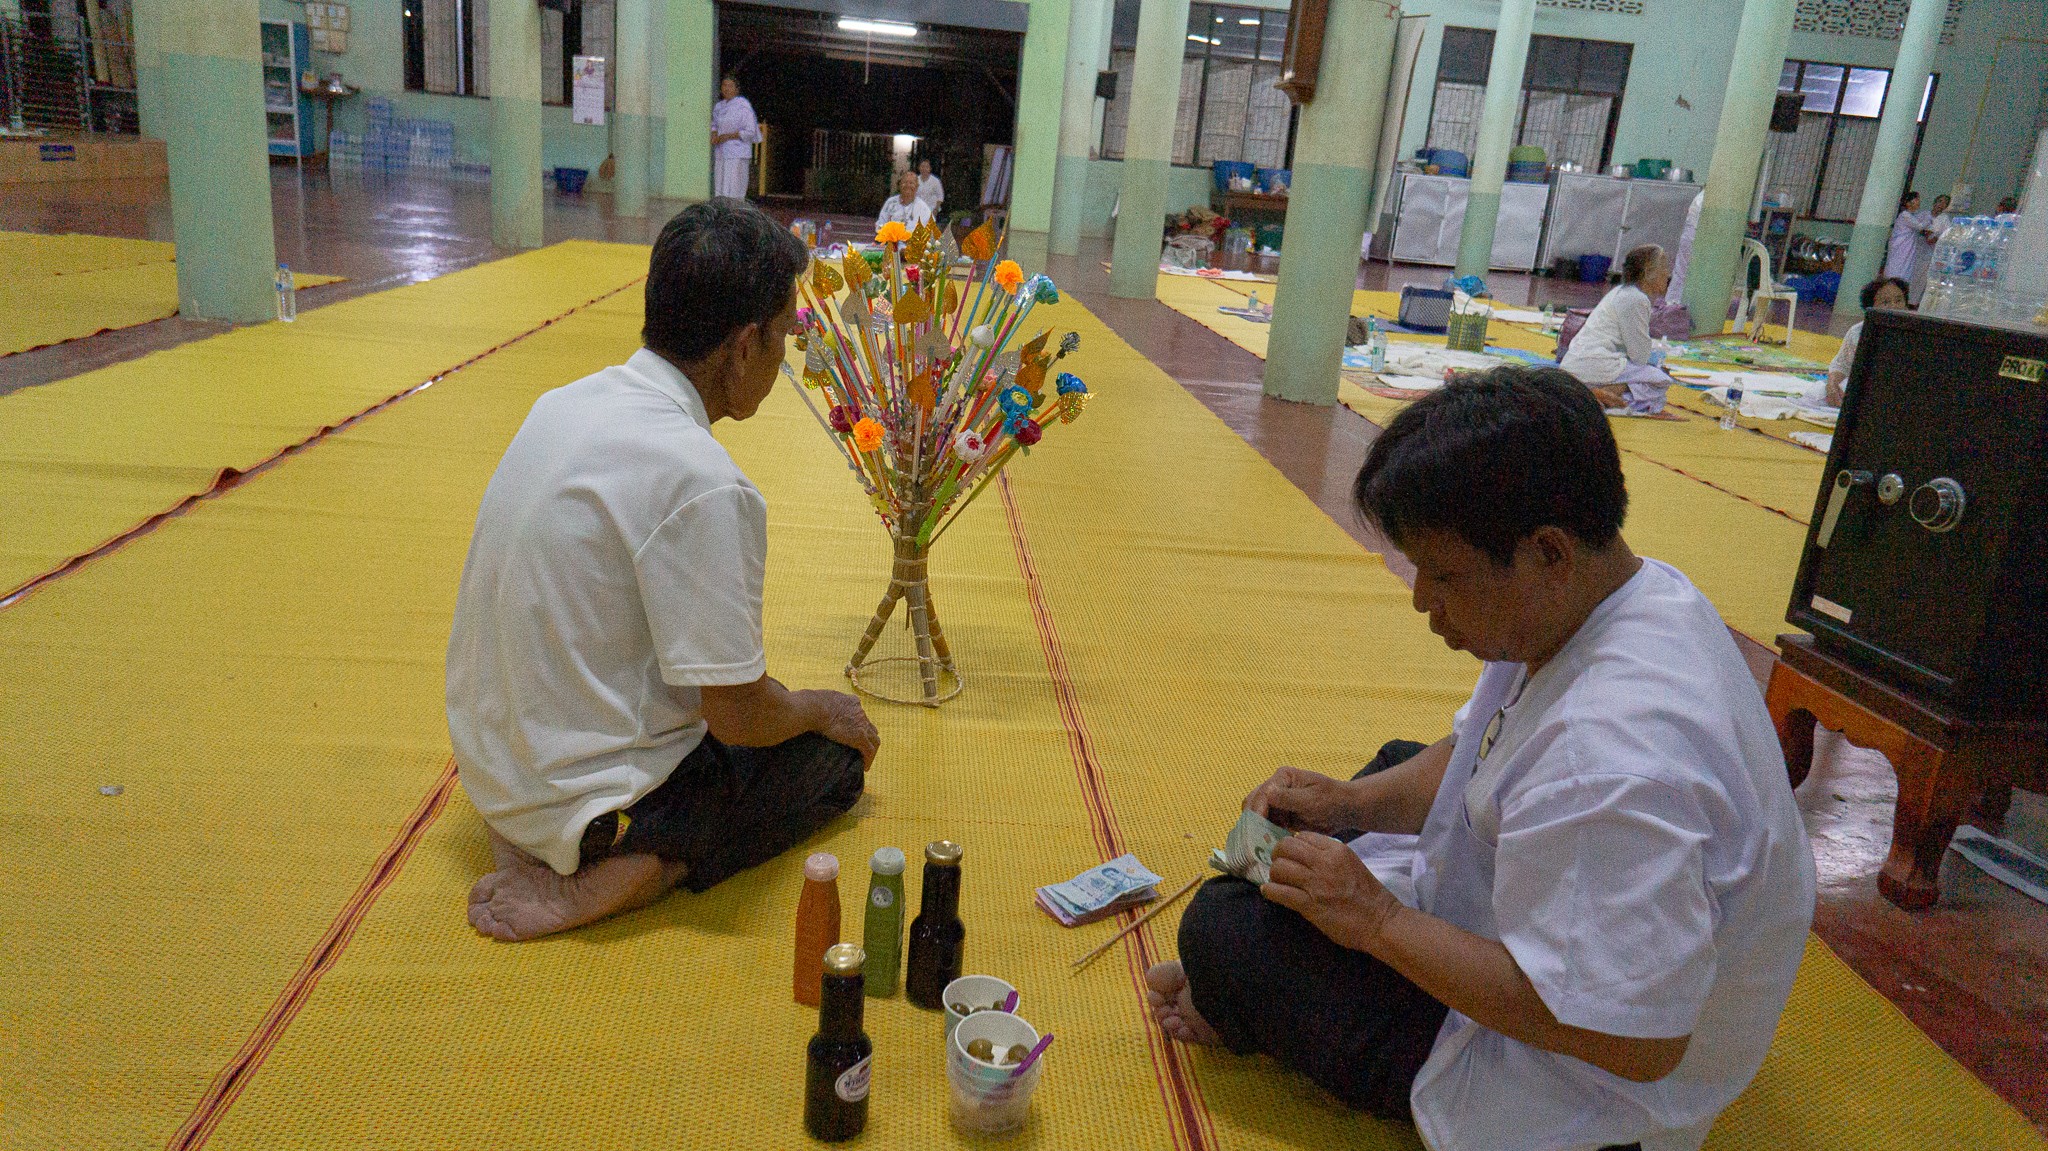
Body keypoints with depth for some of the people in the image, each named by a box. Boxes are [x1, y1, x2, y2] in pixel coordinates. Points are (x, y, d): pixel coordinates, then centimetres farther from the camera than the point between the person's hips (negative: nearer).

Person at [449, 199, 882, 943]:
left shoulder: (564, 403, 0)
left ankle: (534, 838, 8)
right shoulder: (703, 483, -27)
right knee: (836, 753, 11)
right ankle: (608, 876, -7)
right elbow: (738, 713, -22)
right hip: (592, 794, -8)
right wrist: (821, 711, 1)